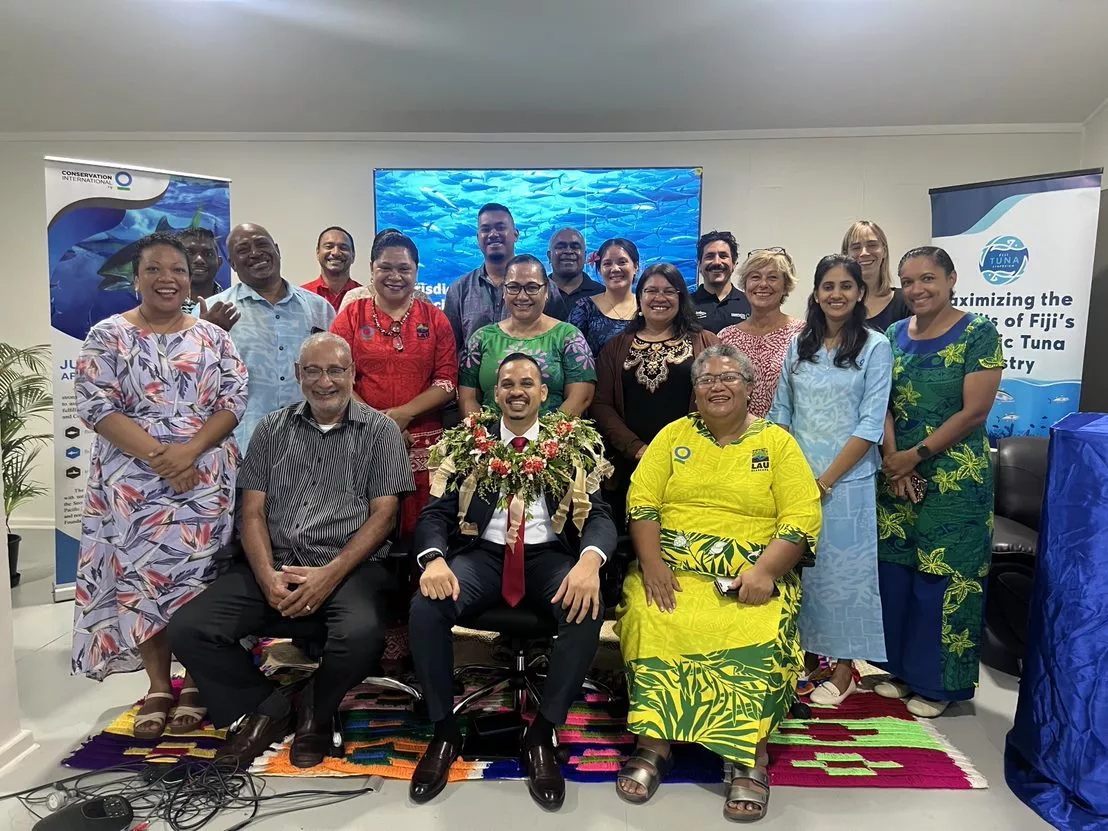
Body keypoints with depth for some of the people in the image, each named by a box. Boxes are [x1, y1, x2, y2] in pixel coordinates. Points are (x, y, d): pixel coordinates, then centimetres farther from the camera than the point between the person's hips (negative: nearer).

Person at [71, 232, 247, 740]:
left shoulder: (212, 337, 8)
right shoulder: (108, 335, 3)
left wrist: (190, 450, -15)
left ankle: (196, 684, 16)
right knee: (140, 575, 2)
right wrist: (156, 453, -16)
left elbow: (234, 400, 0)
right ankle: (158, 687, 18)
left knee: (198, 575, 1)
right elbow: (95, 406, -5)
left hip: (205, 479, 1)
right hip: (132, 481, 0)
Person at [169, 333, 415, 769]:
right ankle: (267, 708, 8)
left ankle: (316, 711, 3)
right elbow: (253, 512, 8)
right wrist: (267, 577, -11)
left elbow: (383, 514, -2)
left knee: (361, 635, -33)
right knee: (188, 629, -16)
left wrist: (330, 574, -15)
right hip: (274, 565, 3)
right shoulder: (272, 429, 13)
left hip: (350, 565, -3)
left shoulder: (380, 430, 5)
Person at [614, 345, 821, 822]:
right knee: (647, 618, -27)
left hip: (753, 576, -1)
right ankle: (653, 745, -13)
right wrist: (652, 564, -13)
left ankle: (750, 757, -12)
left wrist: (765, 572, -18)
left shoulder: (777, 442, 6)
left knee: (761, 635, -29)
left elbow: (803, 518, -3)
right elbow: (641, 502, 3)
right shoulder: (674, 435, 10)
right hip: (675, 568, 1)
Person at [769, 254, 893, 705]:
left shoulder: (875, 347, -4)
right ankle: (806, 655, 25)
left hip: (847, 479, -3)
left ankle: (843, 670, 19)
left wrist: (825, 480, -12)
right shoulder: (799, 344, 8)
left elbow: (871, 425, -9)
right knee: (800, 566, 9)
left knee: (843, 568, 4)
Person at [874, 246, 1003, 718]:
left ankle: (937, 683, 20)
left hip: (955, 478, -5)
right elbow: (882, 405, 5)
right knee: (895, 572, 10)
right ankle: (901, 668, 28)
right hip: (898, 476, 5)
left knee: (944, 577, 3)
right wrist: (893, 460, -8)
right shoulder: (894, 335, 8)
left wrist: (915, 456, -13)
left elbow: (974, 412, -12)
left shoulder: (978, 334, -6)